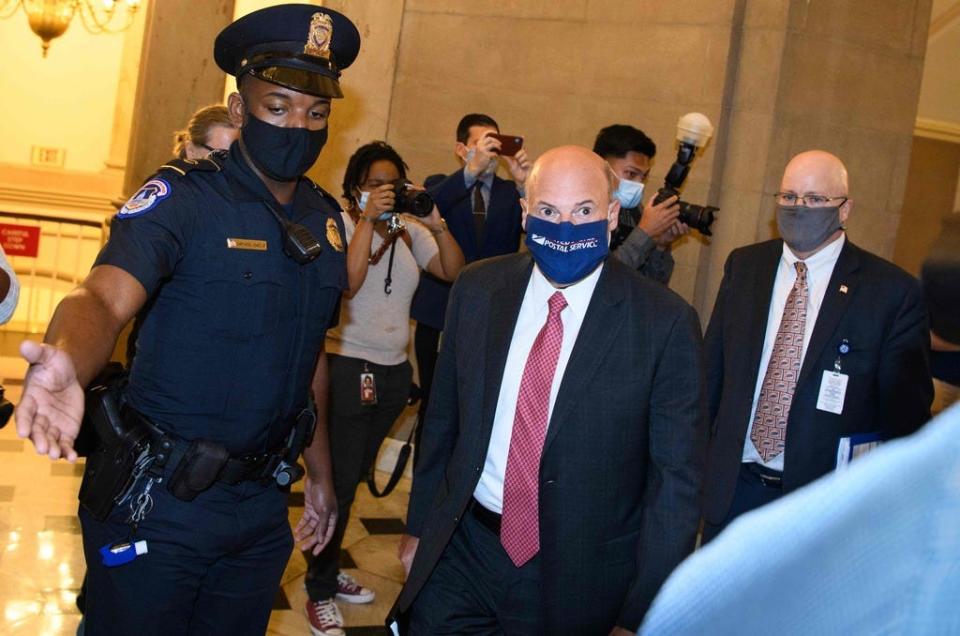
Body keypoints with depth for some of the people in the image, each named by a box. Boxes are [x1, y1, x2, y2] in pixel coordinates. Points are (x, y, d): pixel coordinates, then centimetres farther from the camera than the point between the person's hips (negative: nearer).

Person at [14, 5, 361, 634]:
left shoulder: (328, 220, 5)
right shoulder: (181, 198, -14)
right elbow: (104, 298, -30)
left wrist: (320, 474, 18)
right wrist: (66, 364, -52)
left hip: (262, 507, 5)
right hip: (157, 504, -5)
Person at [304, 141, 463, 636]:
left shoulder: (410, 231, 5)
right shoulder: (340, 225, -8)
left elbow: (454, 272, -1)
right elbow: (347, 282, -24)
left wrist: (437, 225, -13)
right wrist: (368, 219, -22)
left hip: (394, 371, 6)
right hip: (348, 369, -6)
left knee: (354, 477, 15)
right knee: (338, 481, -2)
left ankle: (329, 571, 30)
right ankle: (320, 591, 11)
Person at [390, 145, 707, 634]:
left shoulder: (665, 323, -14)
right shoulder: (477, 290, -2)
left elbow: (676, 478, -10)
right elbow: (443, 418, 8)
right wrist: (419, 526, 13)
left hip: (579, 578, -2)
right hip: (460, 555, 3)